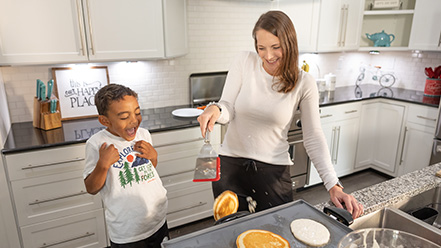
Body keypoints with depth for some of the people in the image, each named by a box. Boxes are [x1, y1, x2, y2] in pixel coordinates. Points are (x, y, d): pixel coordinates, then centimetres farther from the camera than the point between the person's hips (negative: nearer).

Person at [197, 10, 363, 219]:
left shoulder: (304, 83, -8)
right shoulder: (244, 62, -8)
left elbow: (313, 136, -6)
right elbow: (228, 109, -9)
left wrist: (333, 185, -14)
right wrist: (215, 109, -34)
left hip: (273, 170, 0)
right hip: (230, 164, 1)